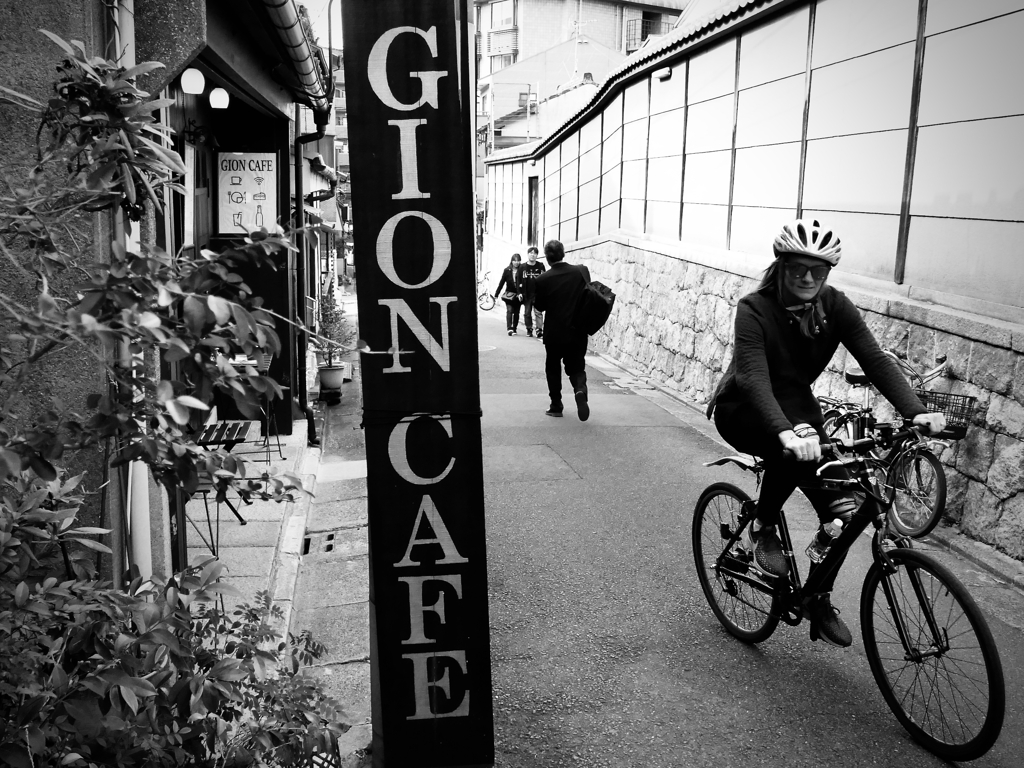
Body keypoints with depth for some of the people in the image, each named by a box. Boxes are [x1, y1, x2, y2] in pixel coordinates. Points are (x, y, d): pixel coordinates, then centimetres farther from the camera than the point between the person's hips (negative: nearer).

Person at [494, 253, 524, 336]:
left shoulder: (521, 271, -5)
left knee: (516, 313, 9)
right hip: (509, 294, 0)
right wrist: (496, 294, 5)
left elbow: (523, 283, -9)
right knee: (509, 311, -12)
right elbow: (502, 282, 5)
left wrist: (520, 293, -21)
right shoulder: (507, 270, 0)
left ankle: (515, 329, 20)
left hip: (518, 295, 0)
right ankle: (510, 328, -19)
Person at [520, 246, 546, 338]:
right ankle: (529, 329, 20)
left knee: (538, 313, -8)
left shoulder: (540, 266, 1)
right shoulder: (523, 267, 4)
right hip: (526, 295, 2)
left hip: (537, 294, -2)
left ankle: (539, 330, -11)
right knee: (527, 313, 8)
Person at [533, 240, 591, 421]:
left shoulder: (543, 279, -13)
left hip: (553, 333, -1)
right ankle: (580, 389, -16)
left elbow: (539, 306, -2)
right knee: (576, 367, 13)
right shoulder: (581, 271, -7)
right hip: (578, 332, 2)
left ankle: (556, 405, 19)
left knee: (553, 367, 17)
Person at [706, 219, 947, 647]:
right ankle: (762, 528, -12)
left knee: (842, 503, -11)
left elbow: (874, 360, -19)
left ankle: (820, 600, 9)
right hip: (742, 412, -5)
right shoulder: (754, 309, -24)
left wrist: (915, 412, -35)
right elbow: (754, 378, -37)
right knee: (797, 448, -38)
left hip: (797, 405, 5)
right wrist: (786, 432, -54)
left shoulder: (835, 306, -11)